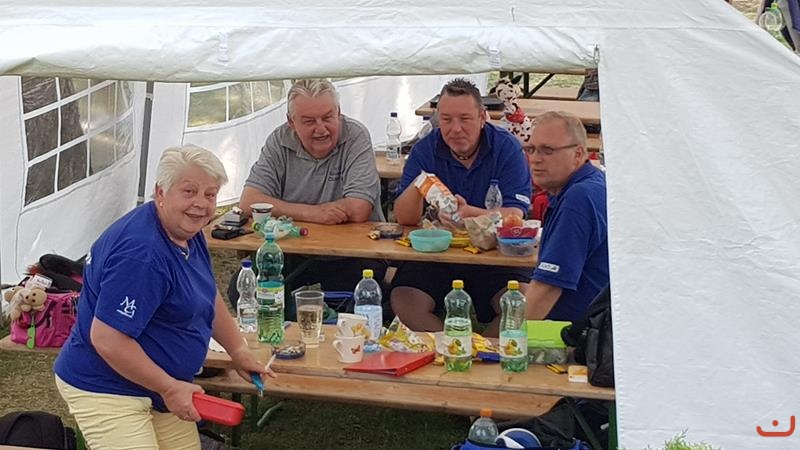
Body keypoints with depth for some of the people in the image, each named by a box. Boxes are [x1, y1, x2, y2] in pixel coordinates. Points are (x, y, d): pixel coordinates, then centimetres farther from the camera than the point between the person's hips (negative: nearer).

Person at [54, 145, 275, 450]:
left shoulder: (186, 232, 4)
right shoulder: (141, 254, -27)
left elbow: (208, 297, 20)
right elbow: (106, 339, -27)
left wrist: (238, 351, 17)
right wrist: (170, 389, -19)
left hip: (159, 387, 10)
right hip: (106, 391, -9)